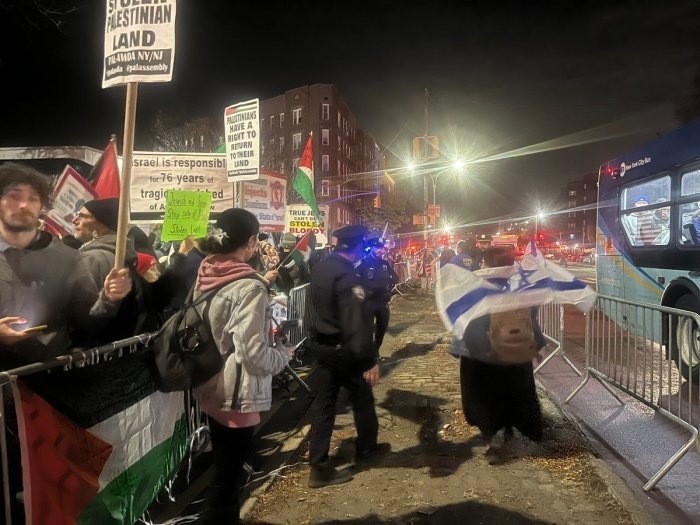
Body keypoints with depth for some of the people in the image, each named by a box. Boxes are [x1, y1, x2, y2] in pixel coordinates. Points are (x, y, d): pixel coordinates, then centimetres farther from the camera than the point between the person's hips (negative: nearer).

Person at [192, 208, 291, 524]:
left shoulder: (206, 277, 1)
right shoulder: (249, 288, -21)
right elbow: (254, 355, -24)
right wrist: (284, 353, -6)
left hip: (211, 389, 8)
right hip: (235, 396, -8)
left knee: (223, 473, 26)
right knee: (227, 480, 8)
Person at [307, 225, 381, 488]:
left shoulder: (319, 269, 3)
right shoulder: (347, 277, -24)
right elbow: (358, 322, -29)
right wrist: (370, 359, -28)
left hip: (321, 345, 8)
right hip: (345, 349, -8)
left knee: (323, 404, 10)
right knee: (362, 401, 15)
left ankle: (319, 468, 12)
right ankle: (365, 451, 34)